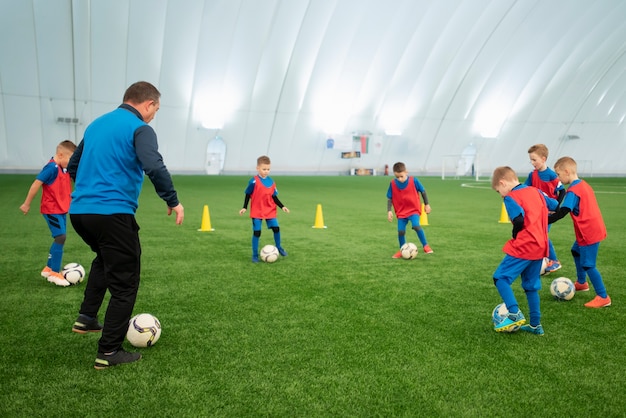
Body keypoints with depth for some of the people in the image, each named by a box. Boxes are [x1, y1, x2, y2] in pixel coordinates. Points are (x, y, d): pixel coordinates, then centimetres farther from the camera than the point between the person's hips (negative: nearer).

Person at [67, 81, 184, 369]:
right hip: (113, 213, -8)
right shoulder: (140, 128, -6)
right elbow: (155, 168, -22)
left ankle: (86, 318, 26)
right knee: (125, 282, 4)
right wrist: (173, 201, -11)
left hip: (79, 210, 8)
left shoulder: (96, 124, 18)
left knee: (105, 258, 34)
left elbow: (73, 167, 26)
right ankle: (108, 352, 8)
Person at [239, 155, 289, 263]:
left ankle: (278, 247, 24)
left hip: (270, 211, 4)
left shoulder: (271, 182, 2)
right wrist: (244, 207, -8)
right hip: (257, 212, -4)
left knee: (276, 228, -1)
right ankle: (255, 254, 10)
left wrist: (282, 206, 1)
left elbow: (274, 197, 9)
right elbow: (248, 195, -3)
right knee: (256, 232, -2)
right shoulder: (254, 181, -12)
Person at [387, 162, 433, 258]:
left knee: (416, 226, -26)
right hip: (401, 212, 2)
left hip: (414, 210, -2)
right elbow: (389, 198, 1)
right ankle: (402, 251, 17)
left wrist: (427, 204, 7)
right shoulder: (393, 184, -9)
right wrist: (389, 211, -8)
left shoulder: (413, 180, -12)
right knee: (401, 231, -6)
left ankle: (425, 246, -8)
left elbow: (423, 191, 2)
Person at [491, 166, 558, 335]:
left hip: (522, 247, -8)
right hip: (540, 247, 8)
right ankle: (536, 325, 19)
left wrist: (515, 236, -4)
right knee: (531, 286, 16)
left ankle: (515, 314, -15)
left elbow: (519, 220, -22)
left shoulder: (511, 197, -9)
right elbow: (556, 206, 19)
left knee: (500, 278, -3)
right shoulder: (536, 191, 13)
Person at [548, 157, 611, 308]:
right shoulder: (584, 184, 9)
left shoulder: (573, 191, -20)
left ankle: (603, 297, 1)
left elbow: (562, 212, -28)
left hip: (589, 233, -10)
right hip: (595, 228, 10)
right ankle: (581, 283, 42)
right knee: (576, 251, 27)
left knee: (588, 265, -5)